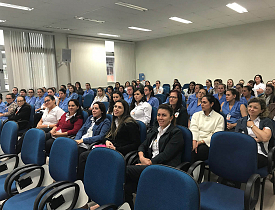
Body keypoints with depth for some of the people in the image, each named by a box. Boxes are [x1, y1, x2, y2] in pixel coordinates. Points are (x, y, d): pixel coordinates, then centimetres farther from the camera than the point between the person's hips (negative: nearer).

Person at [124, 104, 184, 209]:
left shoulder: (176, 133, 0)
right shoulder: (154, 129, 21)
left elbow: (166, 155, -10)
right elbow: (143, 145, 17)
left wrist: (149, 162, -15)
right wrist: (141, 157, -4)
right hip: (149, 163, 6)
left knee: (127, 170, -25)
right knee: (128, 186, -25)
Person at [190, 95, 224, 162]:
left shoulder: (219, 118, 9)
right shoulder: (196, 115, 19)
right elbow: (193, 129, 3)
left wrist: (202, 141, -16)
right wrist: (194, 141, -18)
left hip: (208, 143, -2)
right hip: (196, 141, 2)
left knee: (201, 150, -35)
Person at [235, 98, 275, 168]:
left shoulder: (267, 121, 12)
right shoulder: (241, 121, 20)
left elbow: (265, 138, -8)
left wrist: (252, 125, 3)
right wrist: (255, 139, -3)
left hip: (259, 154, -2)